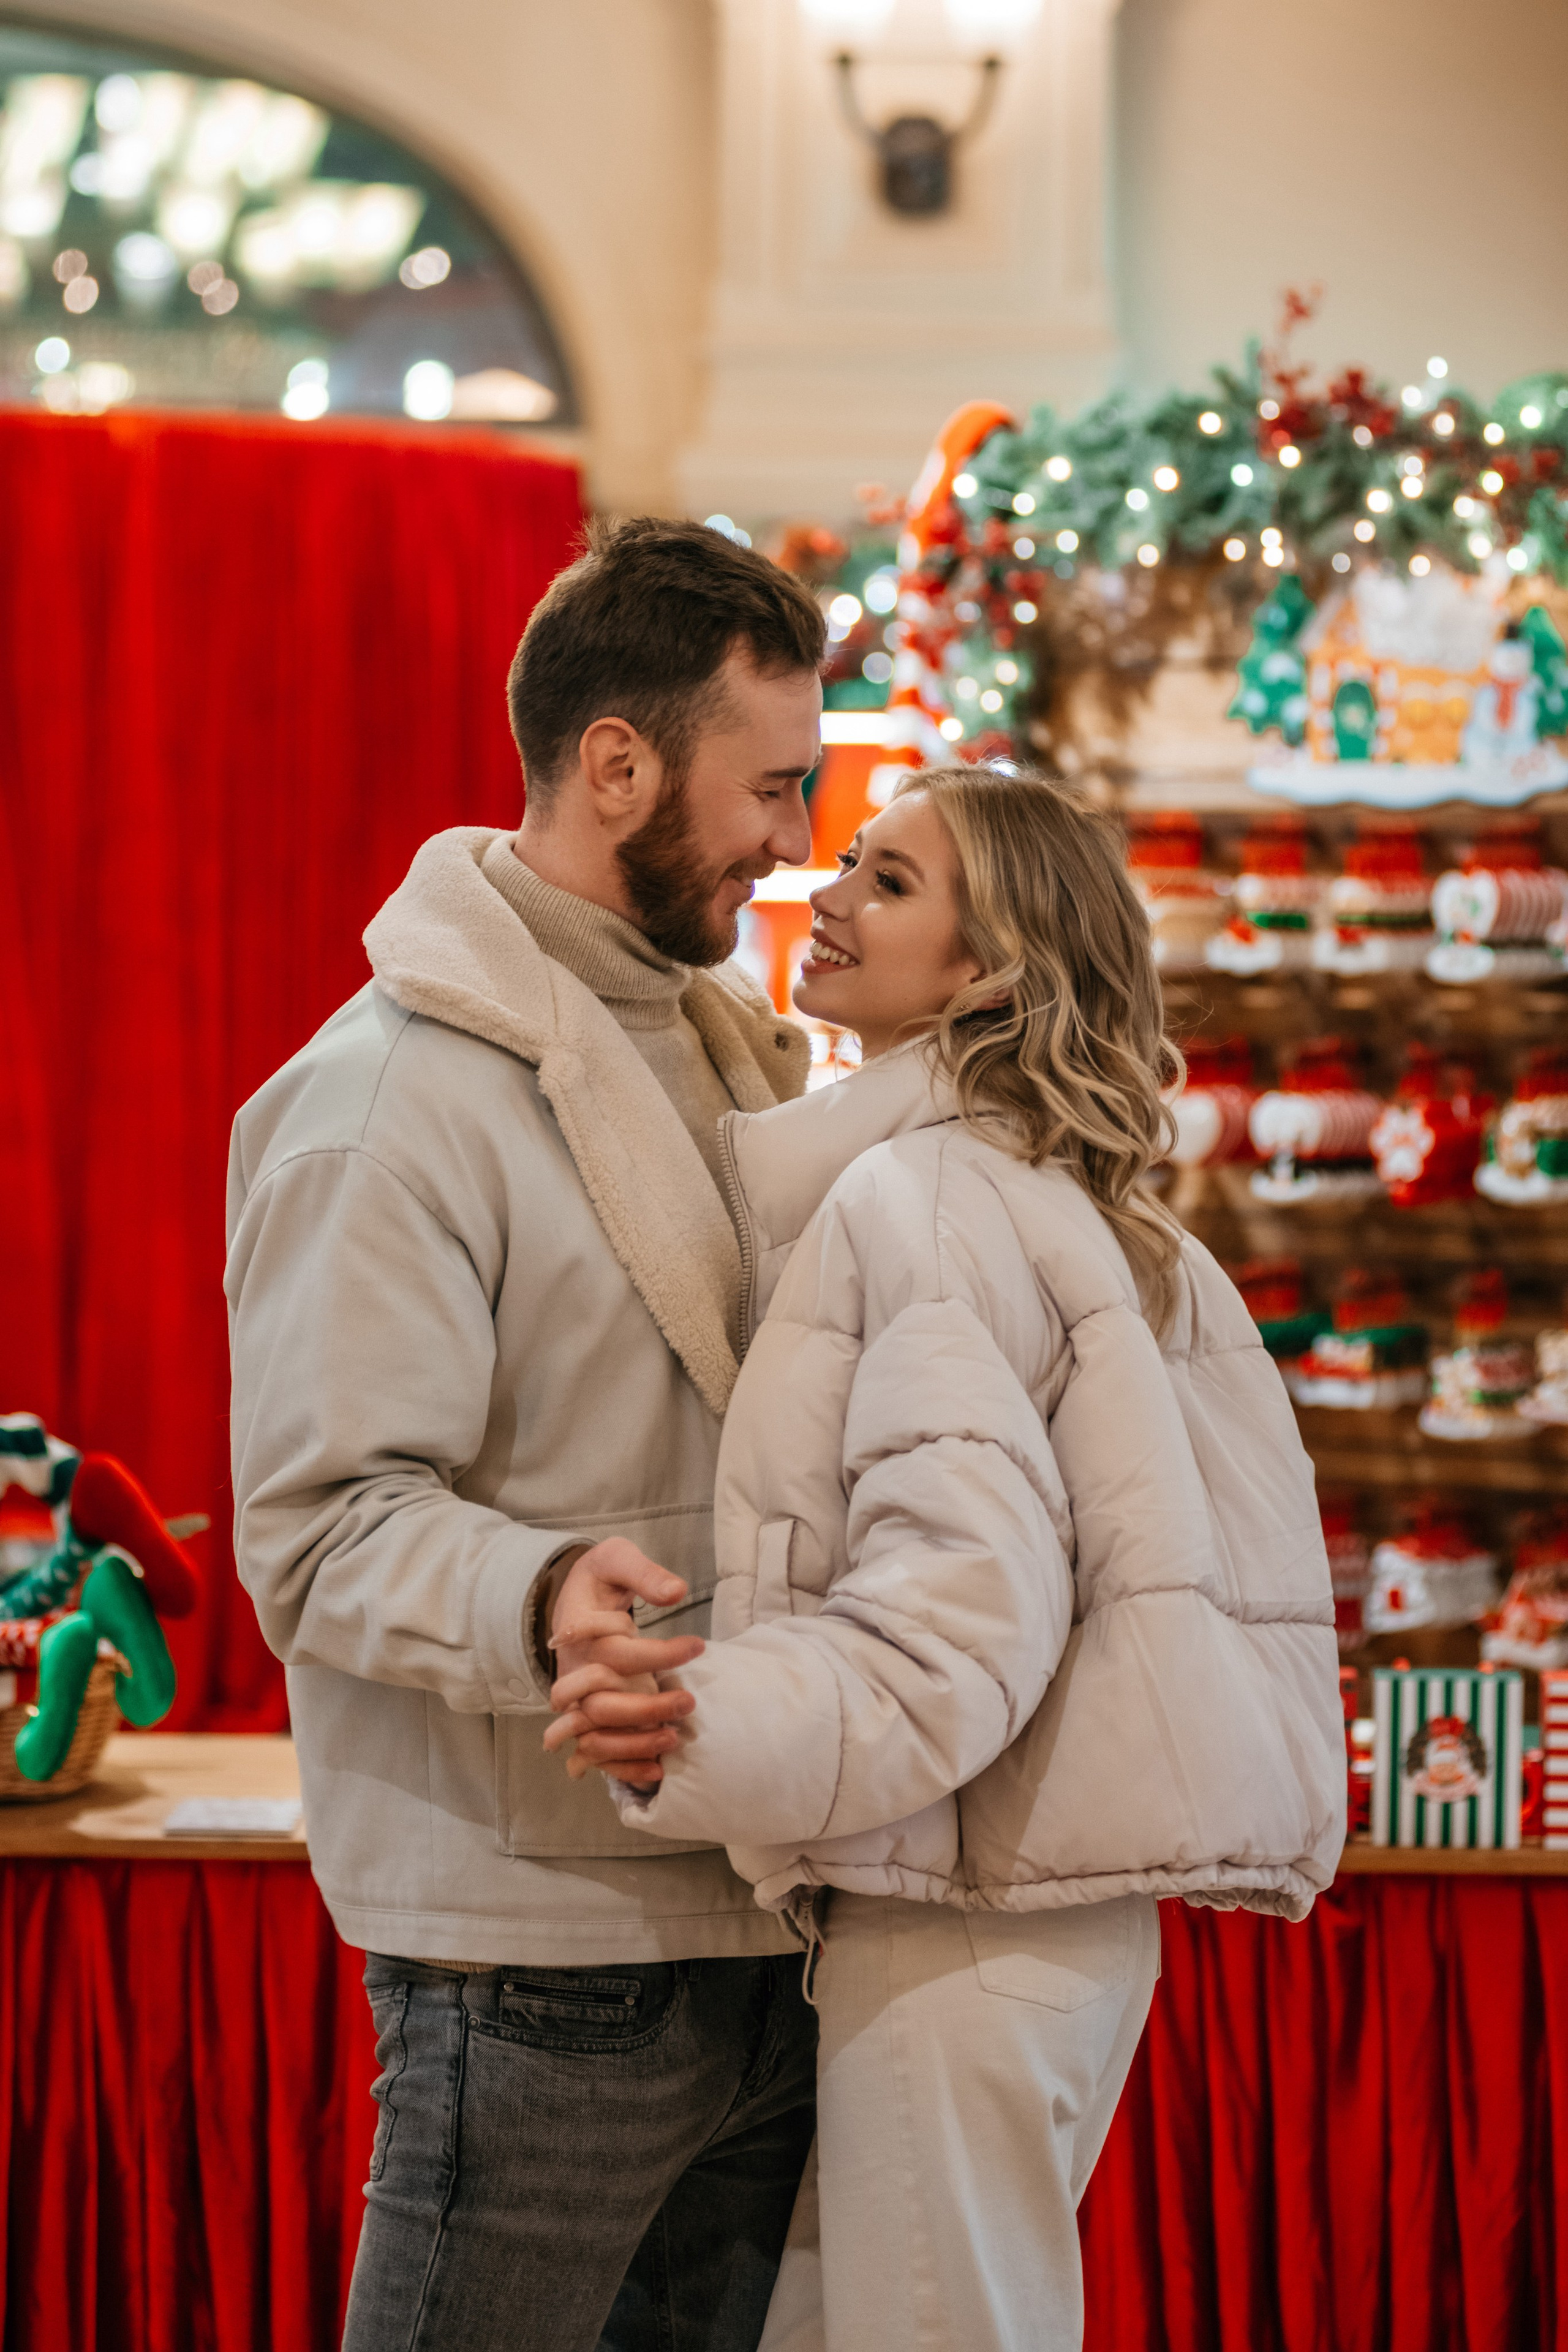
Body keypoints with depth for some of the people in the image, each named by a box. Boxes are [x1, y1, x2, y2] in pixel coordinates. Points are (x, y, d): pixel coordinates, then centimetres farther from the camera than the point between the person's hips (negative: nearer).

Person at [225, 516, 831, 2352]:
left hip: (760, 1928, 8)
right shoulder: (394, 1092, -12)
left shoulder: (719, 1047, 15)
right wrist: (541, 1597, -36)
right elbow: (323, 1528, -18)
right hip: (539, 1948, -8)